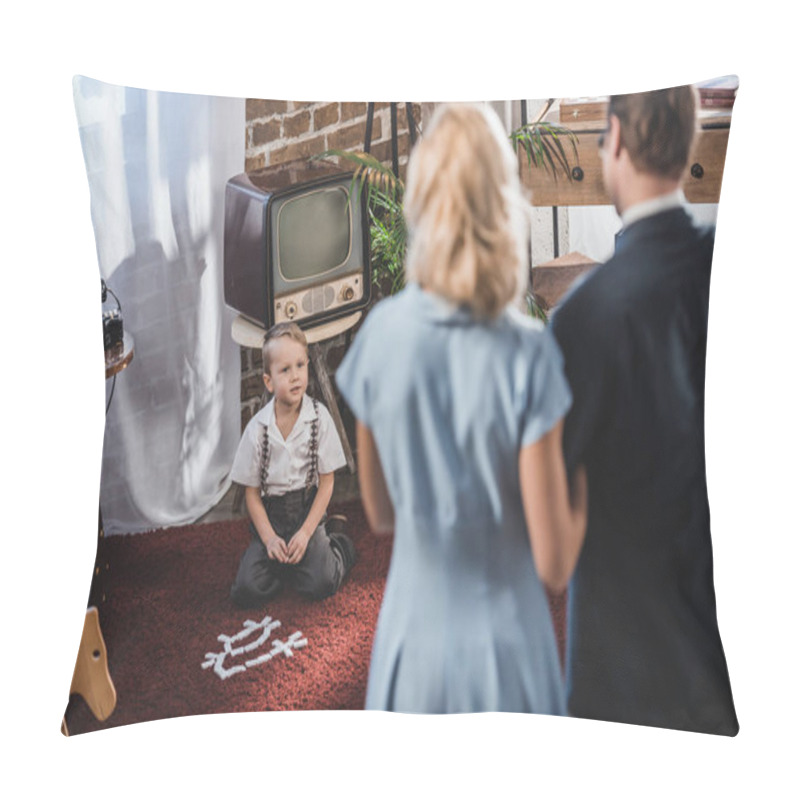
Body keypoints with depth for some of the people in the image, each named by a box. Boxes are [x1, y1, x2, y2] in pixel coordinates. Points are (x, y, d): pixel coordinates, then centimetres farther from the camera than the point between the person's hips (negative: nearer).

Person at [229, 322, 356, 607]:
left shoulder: (318, 417, -9)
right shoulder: (257, 428, -9)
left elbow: (326, 482, -5)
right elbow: (251, 492, -1)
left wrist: (305, 532, -12)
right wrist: (269, 538, -12)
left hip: (308, 510, 0)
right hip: (270, 514, 1)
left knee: (322, 584, -19)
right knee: (246, 591, -16)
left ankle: (339, 546, 12)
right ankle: (288, 558, 12)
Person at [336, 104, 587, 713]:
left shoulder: (380, 333, -11)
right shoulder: (528, 355, -20)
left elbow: (381, 513, 3)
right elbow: (554, 565, -14)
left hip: (410, 636, 3)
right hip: (505, 643, -3)